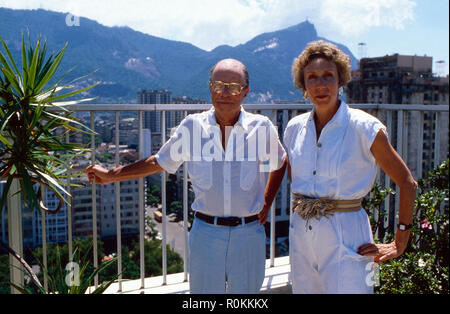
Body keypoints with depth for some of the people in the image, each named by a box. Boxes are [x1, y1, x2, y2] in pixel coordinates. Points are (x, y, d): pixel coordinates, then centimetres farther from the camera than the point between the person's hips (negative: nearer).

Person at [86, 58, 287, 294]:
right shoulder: (192, 126, -3)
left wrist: (266, 204, 8)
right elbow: (160, 162, 10)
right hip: (205, 232, 0)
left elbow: (278, 164, 15)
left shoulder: (262, 128, -3)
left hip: (249, 233, 0)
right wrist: (111, 175, 13)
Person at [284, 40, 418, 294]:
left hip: (346, 238, -4)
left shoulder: (364, 127, -10)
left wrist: (399, 244, -4)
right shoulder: (295, 128, 4)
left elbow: (407, 183, -4)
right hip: (301, 234, 5)